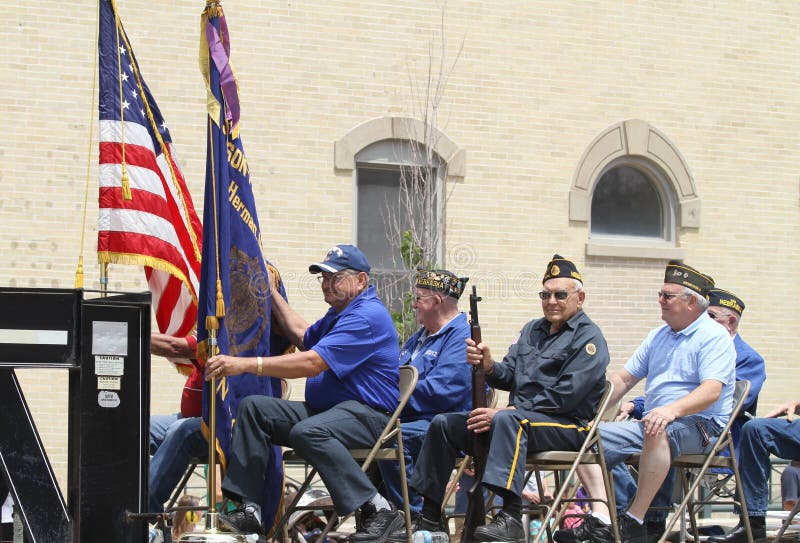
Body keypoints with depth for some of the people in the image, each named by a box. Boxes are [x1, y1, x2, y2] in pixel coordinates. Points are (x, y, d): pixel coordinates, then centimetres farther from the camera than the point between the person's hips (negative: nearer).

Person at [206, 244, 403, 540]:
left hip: (366, 413, -10)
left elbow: (312, 363, -24)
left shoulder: (367, 316, -15)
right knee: (253, 407, -2)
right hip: (324, 409, 11)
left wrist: (246, 364, -26)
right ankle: (248, 510, -10)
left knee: (308, 432, -38)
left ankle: (379, 510, -29)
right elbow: (304, 337, 37)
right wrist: (272, 293, 34)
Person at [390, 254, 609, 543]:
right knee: (443, 424, 1)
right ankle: (430, 517, 1)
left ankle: (511, 517, -45)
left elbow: (564, 397, -17)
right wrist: (489, 367, -13)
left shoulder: (588, 337, -7)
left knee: (507, 420, -38)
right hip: (522, 417, 8)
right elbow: (509, 377, 12)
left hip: (567, 425, -8)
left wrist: (504, 411, -19)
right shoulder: (532, 330, 19)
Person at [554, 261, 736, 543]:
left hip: (698, 425, -8)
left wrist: (672, 409, -37)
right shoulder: (658, 336, 20)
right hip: (652, 422, 8)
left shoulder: (714, 337, -5)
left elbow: (711, 391, -20)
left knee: (658, 432, -40)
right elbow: (623, 379, 22)